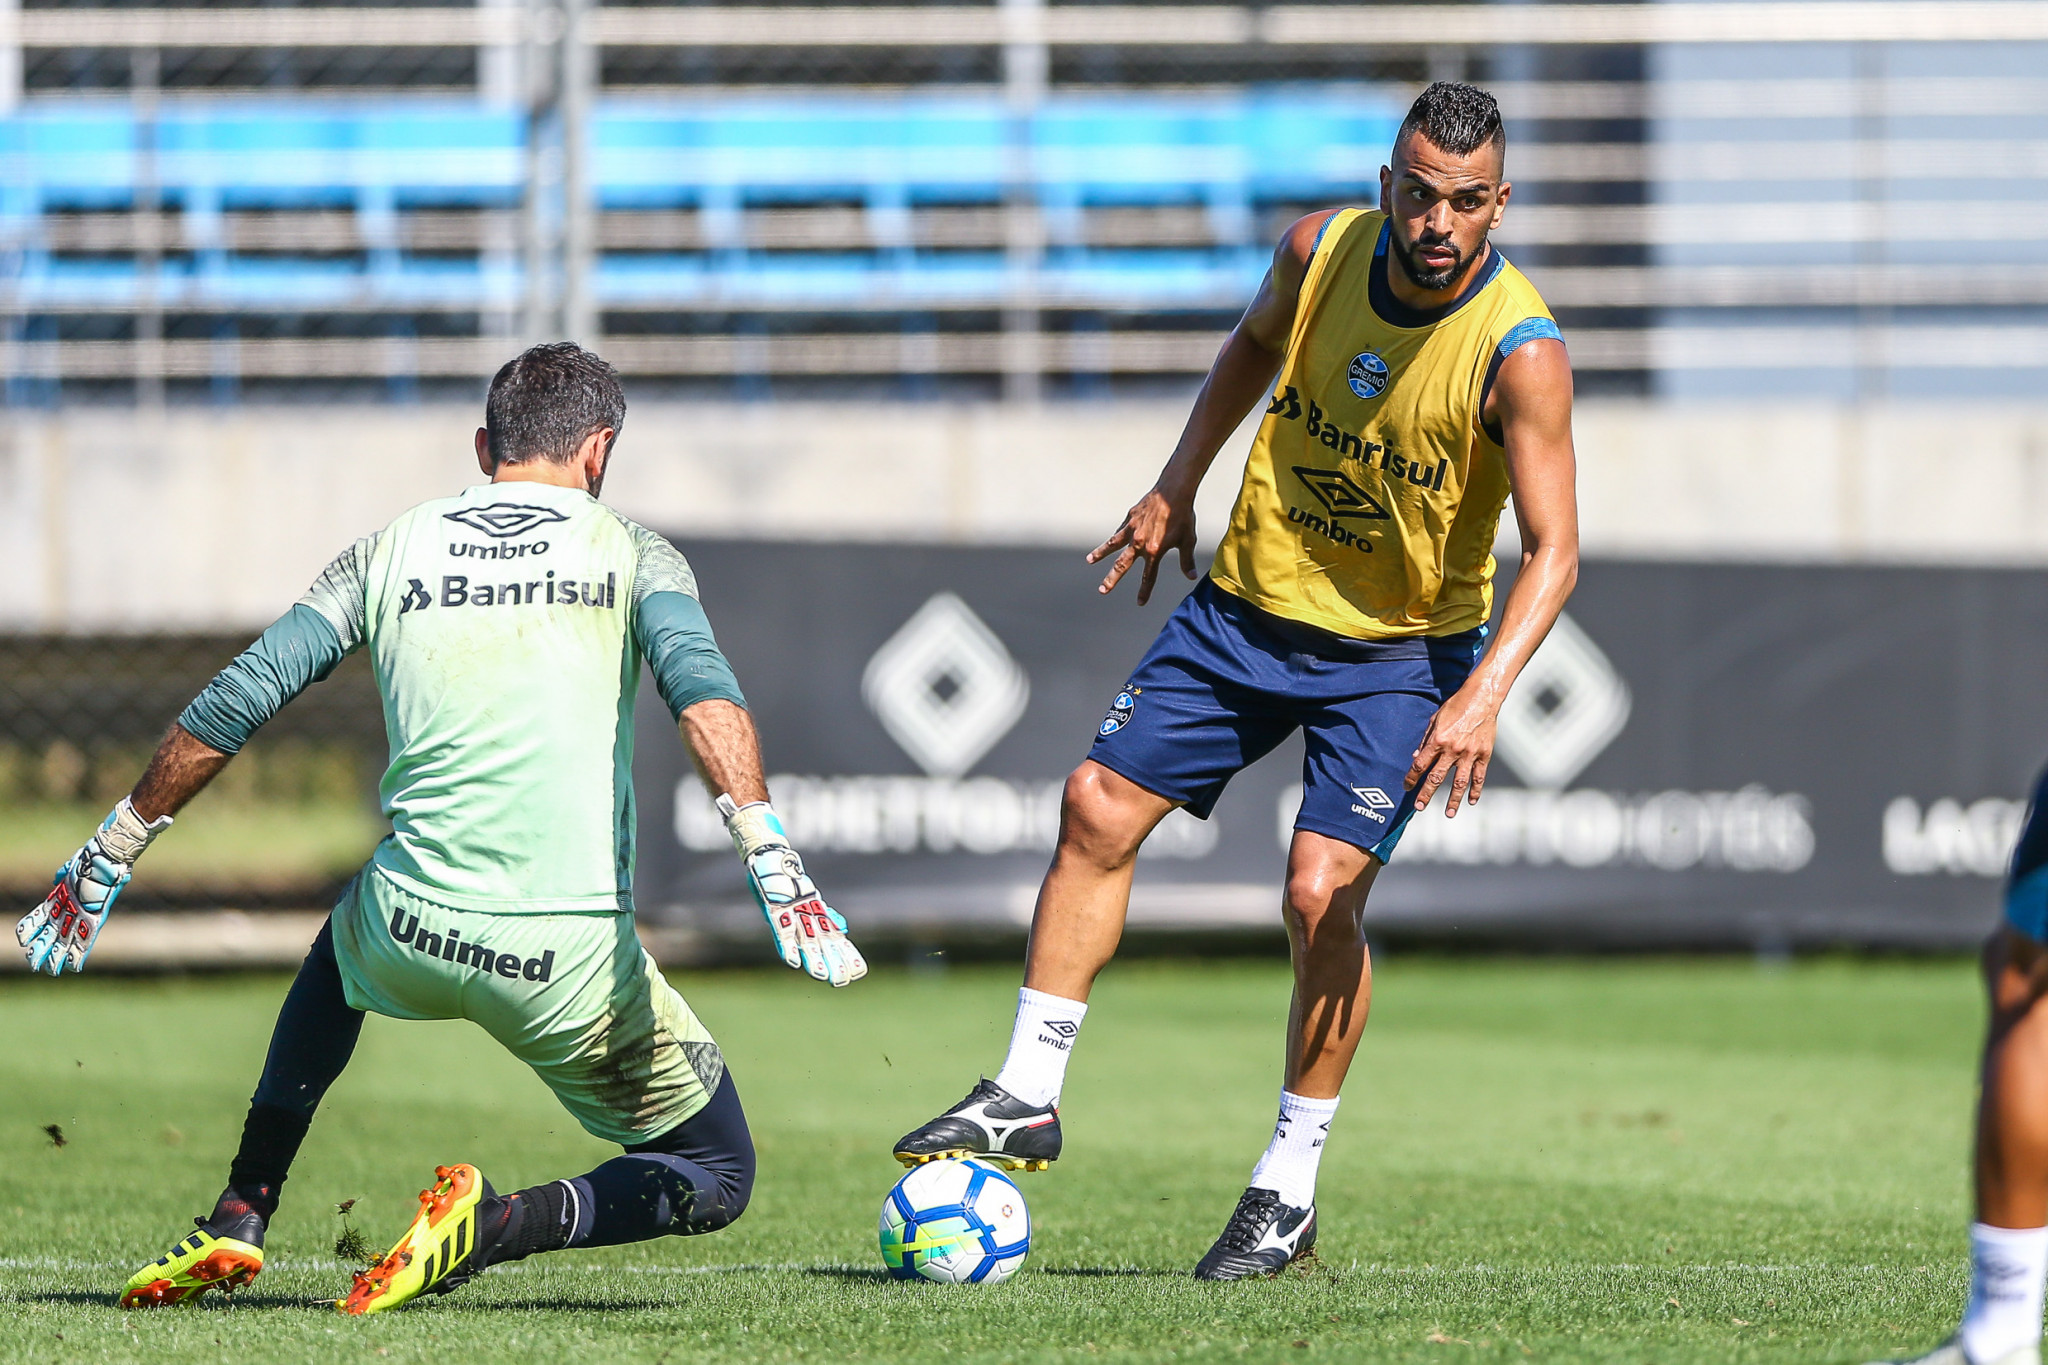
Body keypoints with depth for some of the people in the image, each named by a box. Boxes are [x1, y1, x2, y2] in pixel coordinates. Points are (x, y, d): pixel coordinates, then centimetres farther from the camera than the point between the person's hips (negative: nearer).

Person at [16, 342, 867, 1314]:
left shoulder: (390, 553, 12)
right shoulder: (631, 555, 6)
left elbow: (229, 707, 10)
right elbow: (703, 692, -14)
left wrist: (108, 857, 18)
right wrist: (773, 863, -22)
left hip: (414, 941, 3)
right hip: (571, 961, -3)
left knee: (346, 942, 41)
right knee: (717, 1178, 16)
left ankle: (238, 1223, 29)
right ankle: (497, 1227, -10)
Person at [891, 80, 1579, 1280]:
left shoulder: (1520, 352, -23)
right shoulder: (1322, 251, -10)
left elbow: (1553, 550, -25)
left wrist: (1487, 690, -39)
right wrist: (1180, 485, 13)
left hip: (1398, 651, -5)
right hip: (1250, 601, 5)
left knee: (1321, 891, -17)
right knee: (1098, 809, -3)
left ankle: (1290, 1191, -3)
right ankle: (1028, 1100, 8)